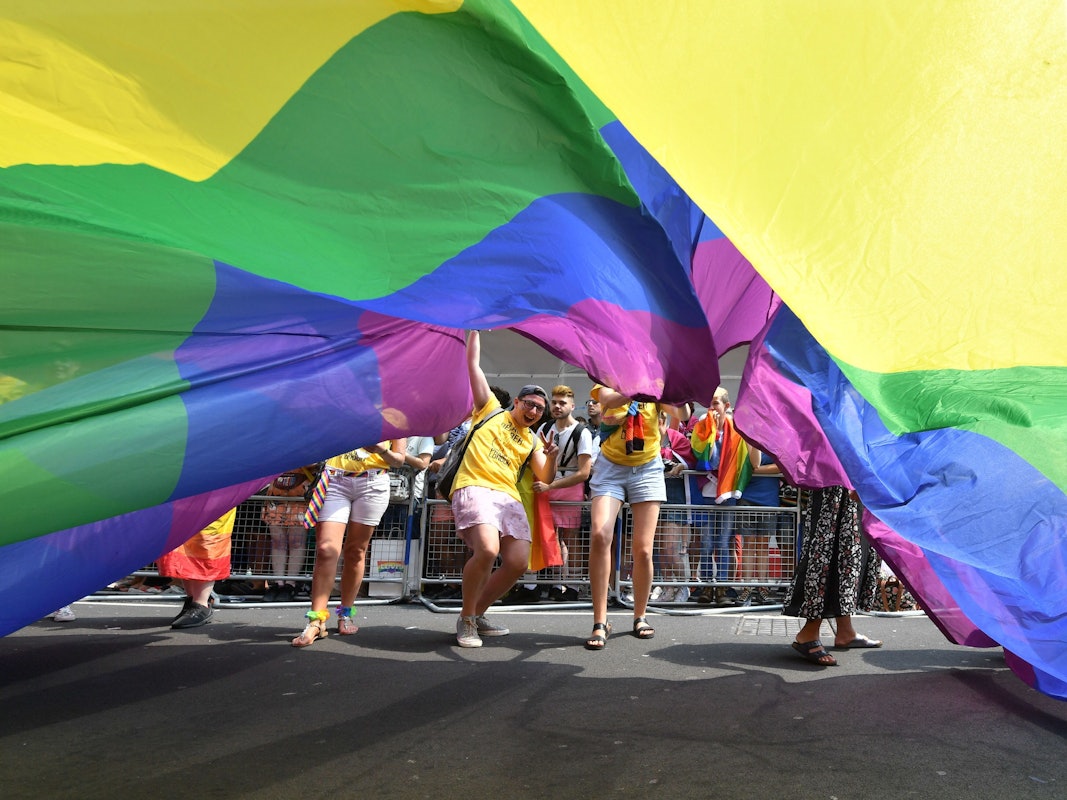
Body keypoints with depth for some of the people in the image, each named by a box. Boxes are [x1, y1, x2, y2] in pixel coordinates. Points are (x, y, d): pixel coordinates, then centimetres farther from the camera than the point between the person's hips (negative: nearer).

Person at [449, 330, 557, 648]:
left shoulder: (533, 440, 23)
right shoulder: (491, 409, 14)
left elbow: (545, 478, 13)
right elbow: (473, 364, 12)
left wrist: (551, 457, -6)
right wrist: (475, 330, 13)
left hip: (510, 497, 6)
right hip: (474, 488, -5)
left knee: (518, 563, -9)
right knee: (488, 550, -29)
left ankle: (478, 614, 15)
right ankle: (466, 620, -8)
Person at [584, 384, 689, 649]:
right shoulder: (607, 381, 0)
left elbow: (680, 414, -15)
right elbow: (607, 400, -24)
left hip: (647, 470, 1)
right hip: (610, 468, -1)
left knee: (643, 550, -3)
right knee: (599, 535, -20)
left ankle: (640, 617, 20)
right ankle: (600, 622, -12)